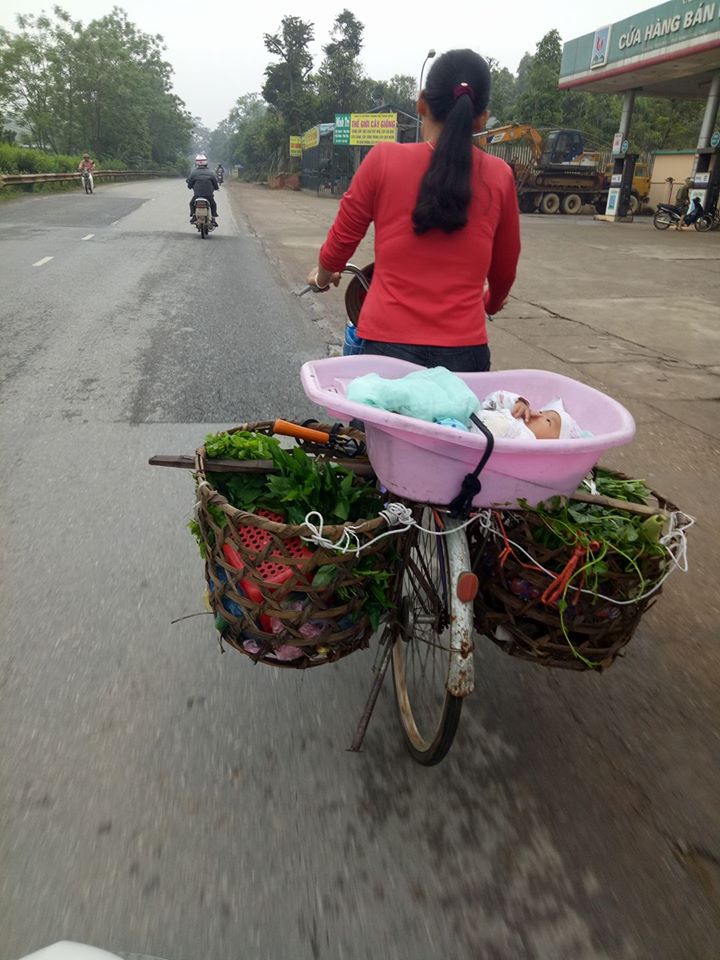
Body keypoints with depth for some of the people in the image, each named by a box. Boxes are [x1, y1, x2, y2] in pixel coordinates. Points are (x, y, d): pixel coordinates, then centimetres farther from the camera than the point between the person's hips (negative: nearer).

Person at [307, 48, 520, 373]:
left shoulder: (384, 160, -3)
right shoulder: (498, 176, 1)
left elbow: (340, 242, 7)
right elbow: (504, 270, 13)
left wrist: (322, 277, 28)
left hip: (387, 341, -1)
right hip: (463, 348, 1)